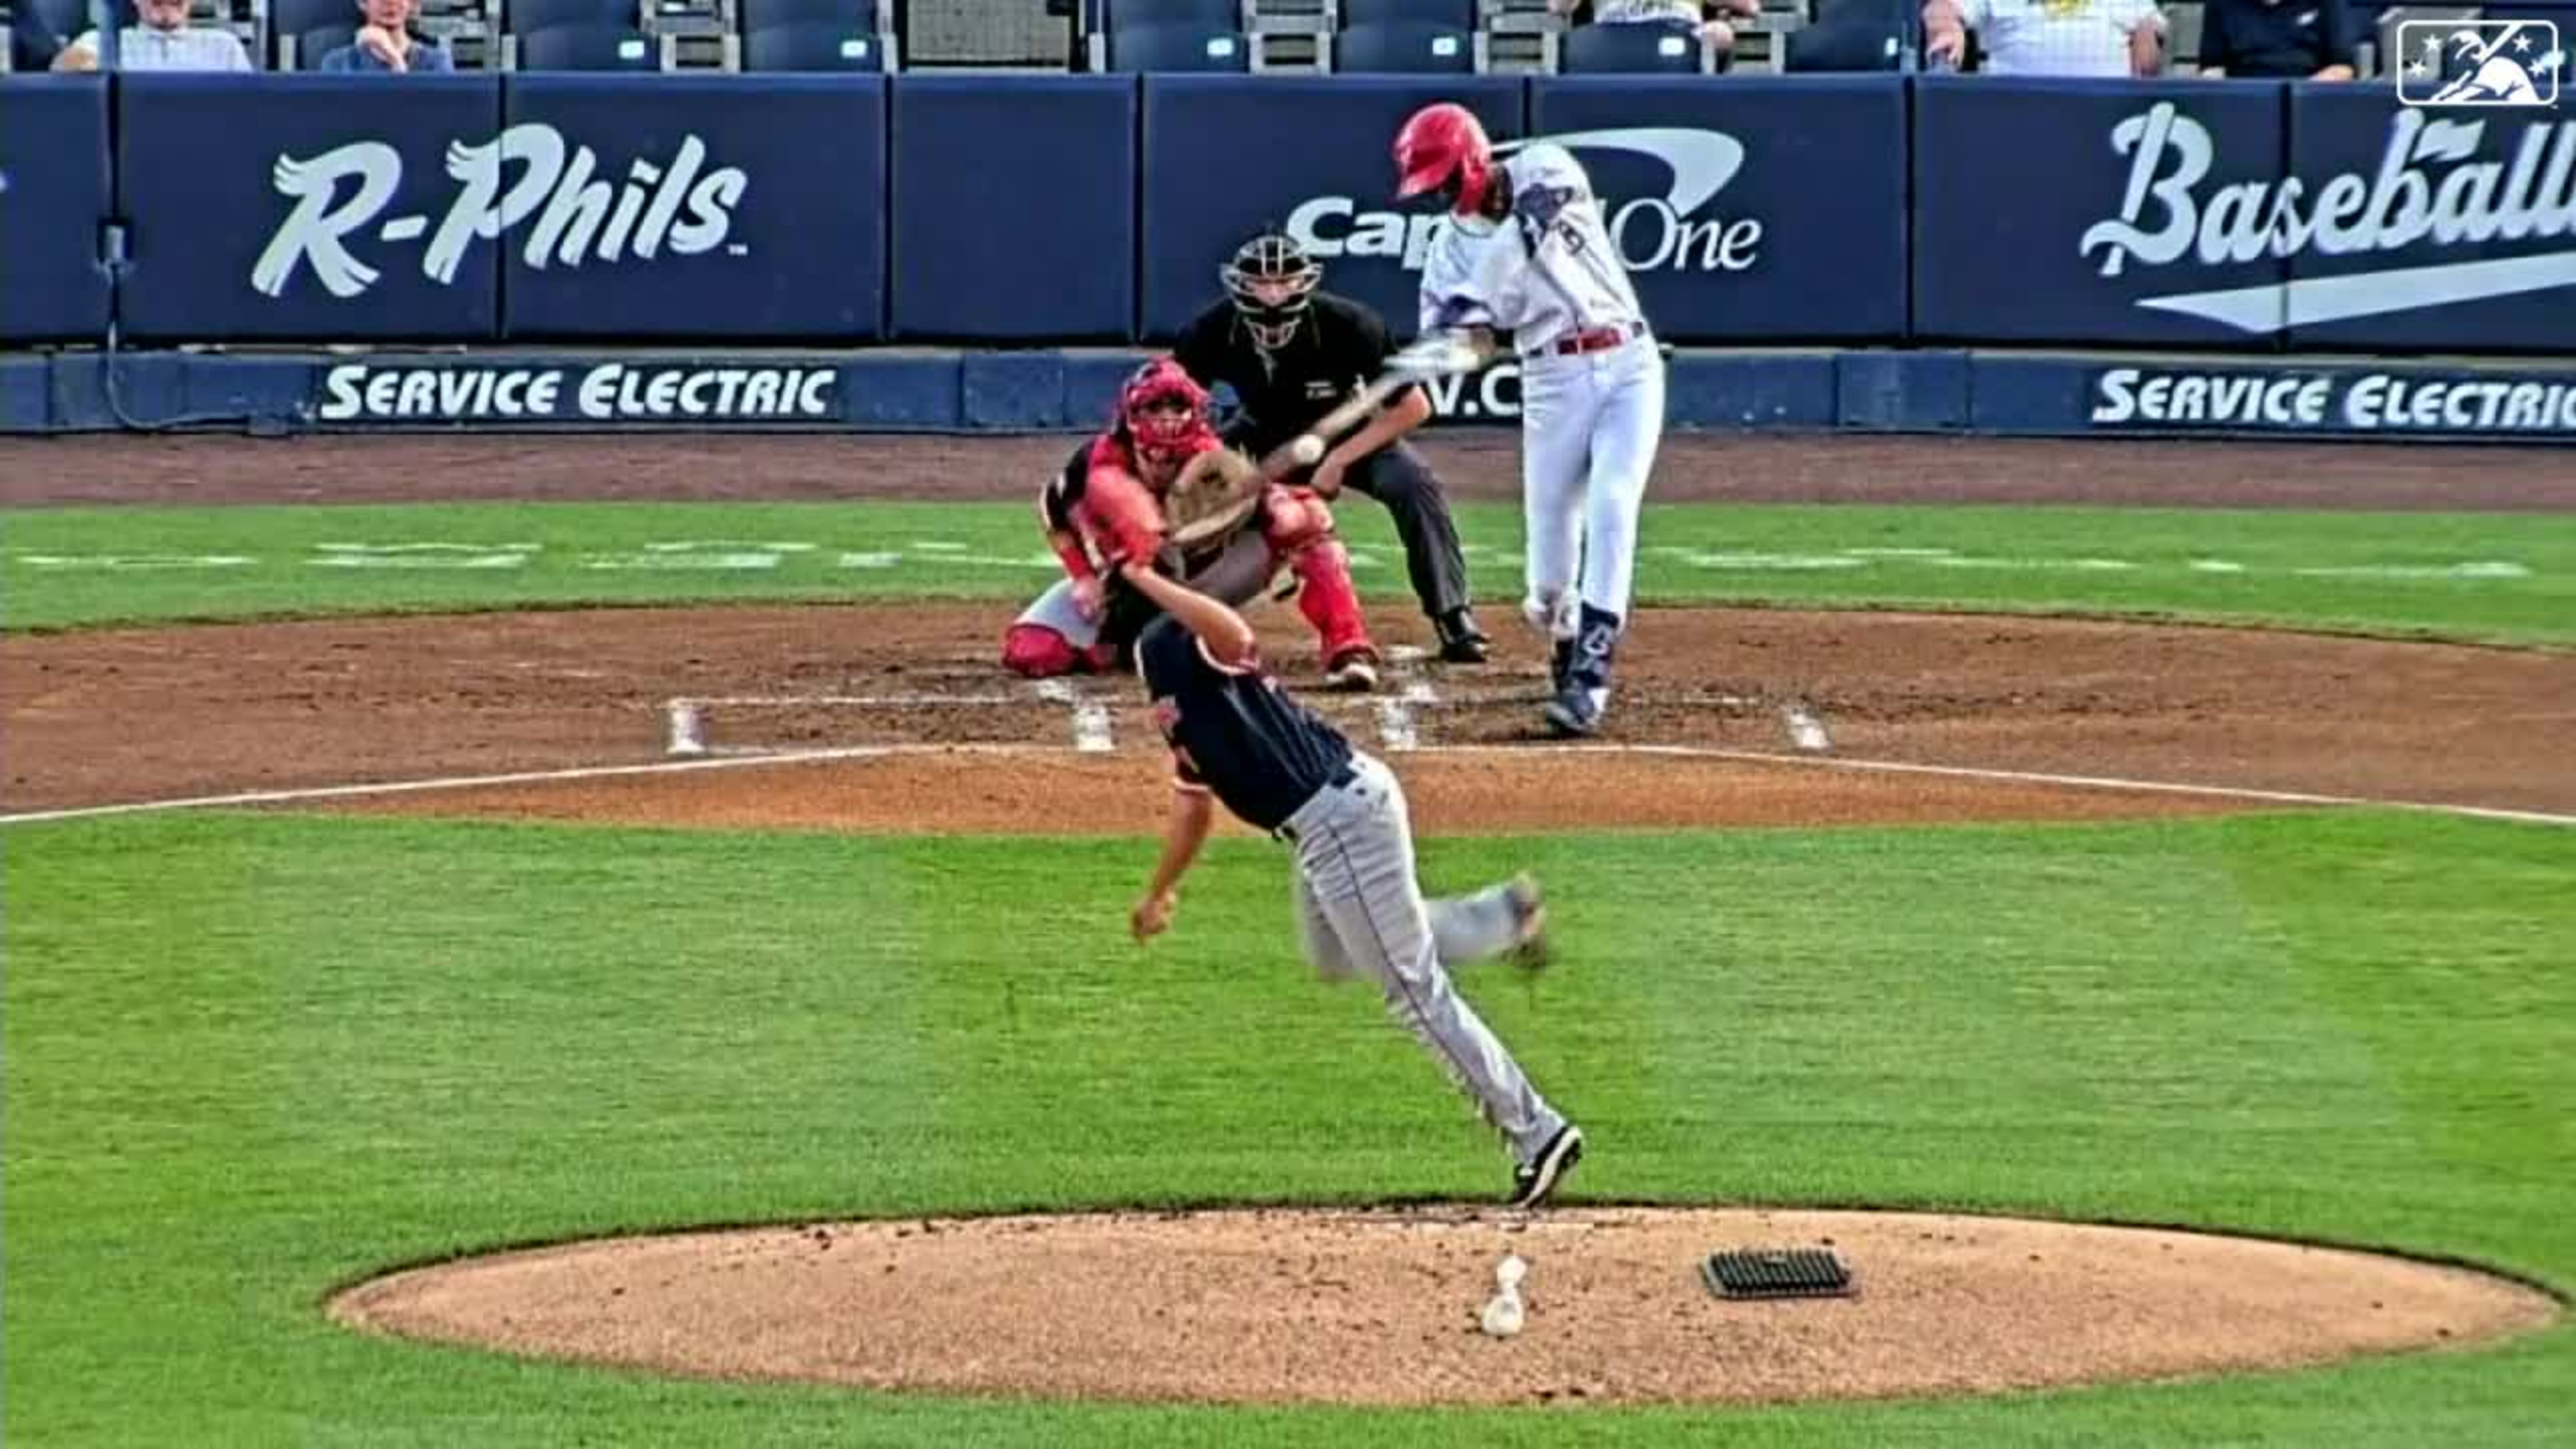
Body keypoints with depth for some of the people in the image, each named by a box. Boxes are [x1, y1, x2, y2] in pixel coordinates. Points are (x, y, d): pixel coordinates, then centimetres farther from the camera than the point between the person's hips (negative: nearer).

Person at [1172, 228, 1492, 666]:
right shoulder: (1211, 334, -27)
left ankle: (1453, 618, -19)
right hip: (1263, 438, 2)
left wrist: (1339, 461, -27)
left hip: (1350, 434, -2)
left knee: (1412, 483, -29)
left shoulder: (1348, 326, -32)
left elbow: (1413, 407, -23)